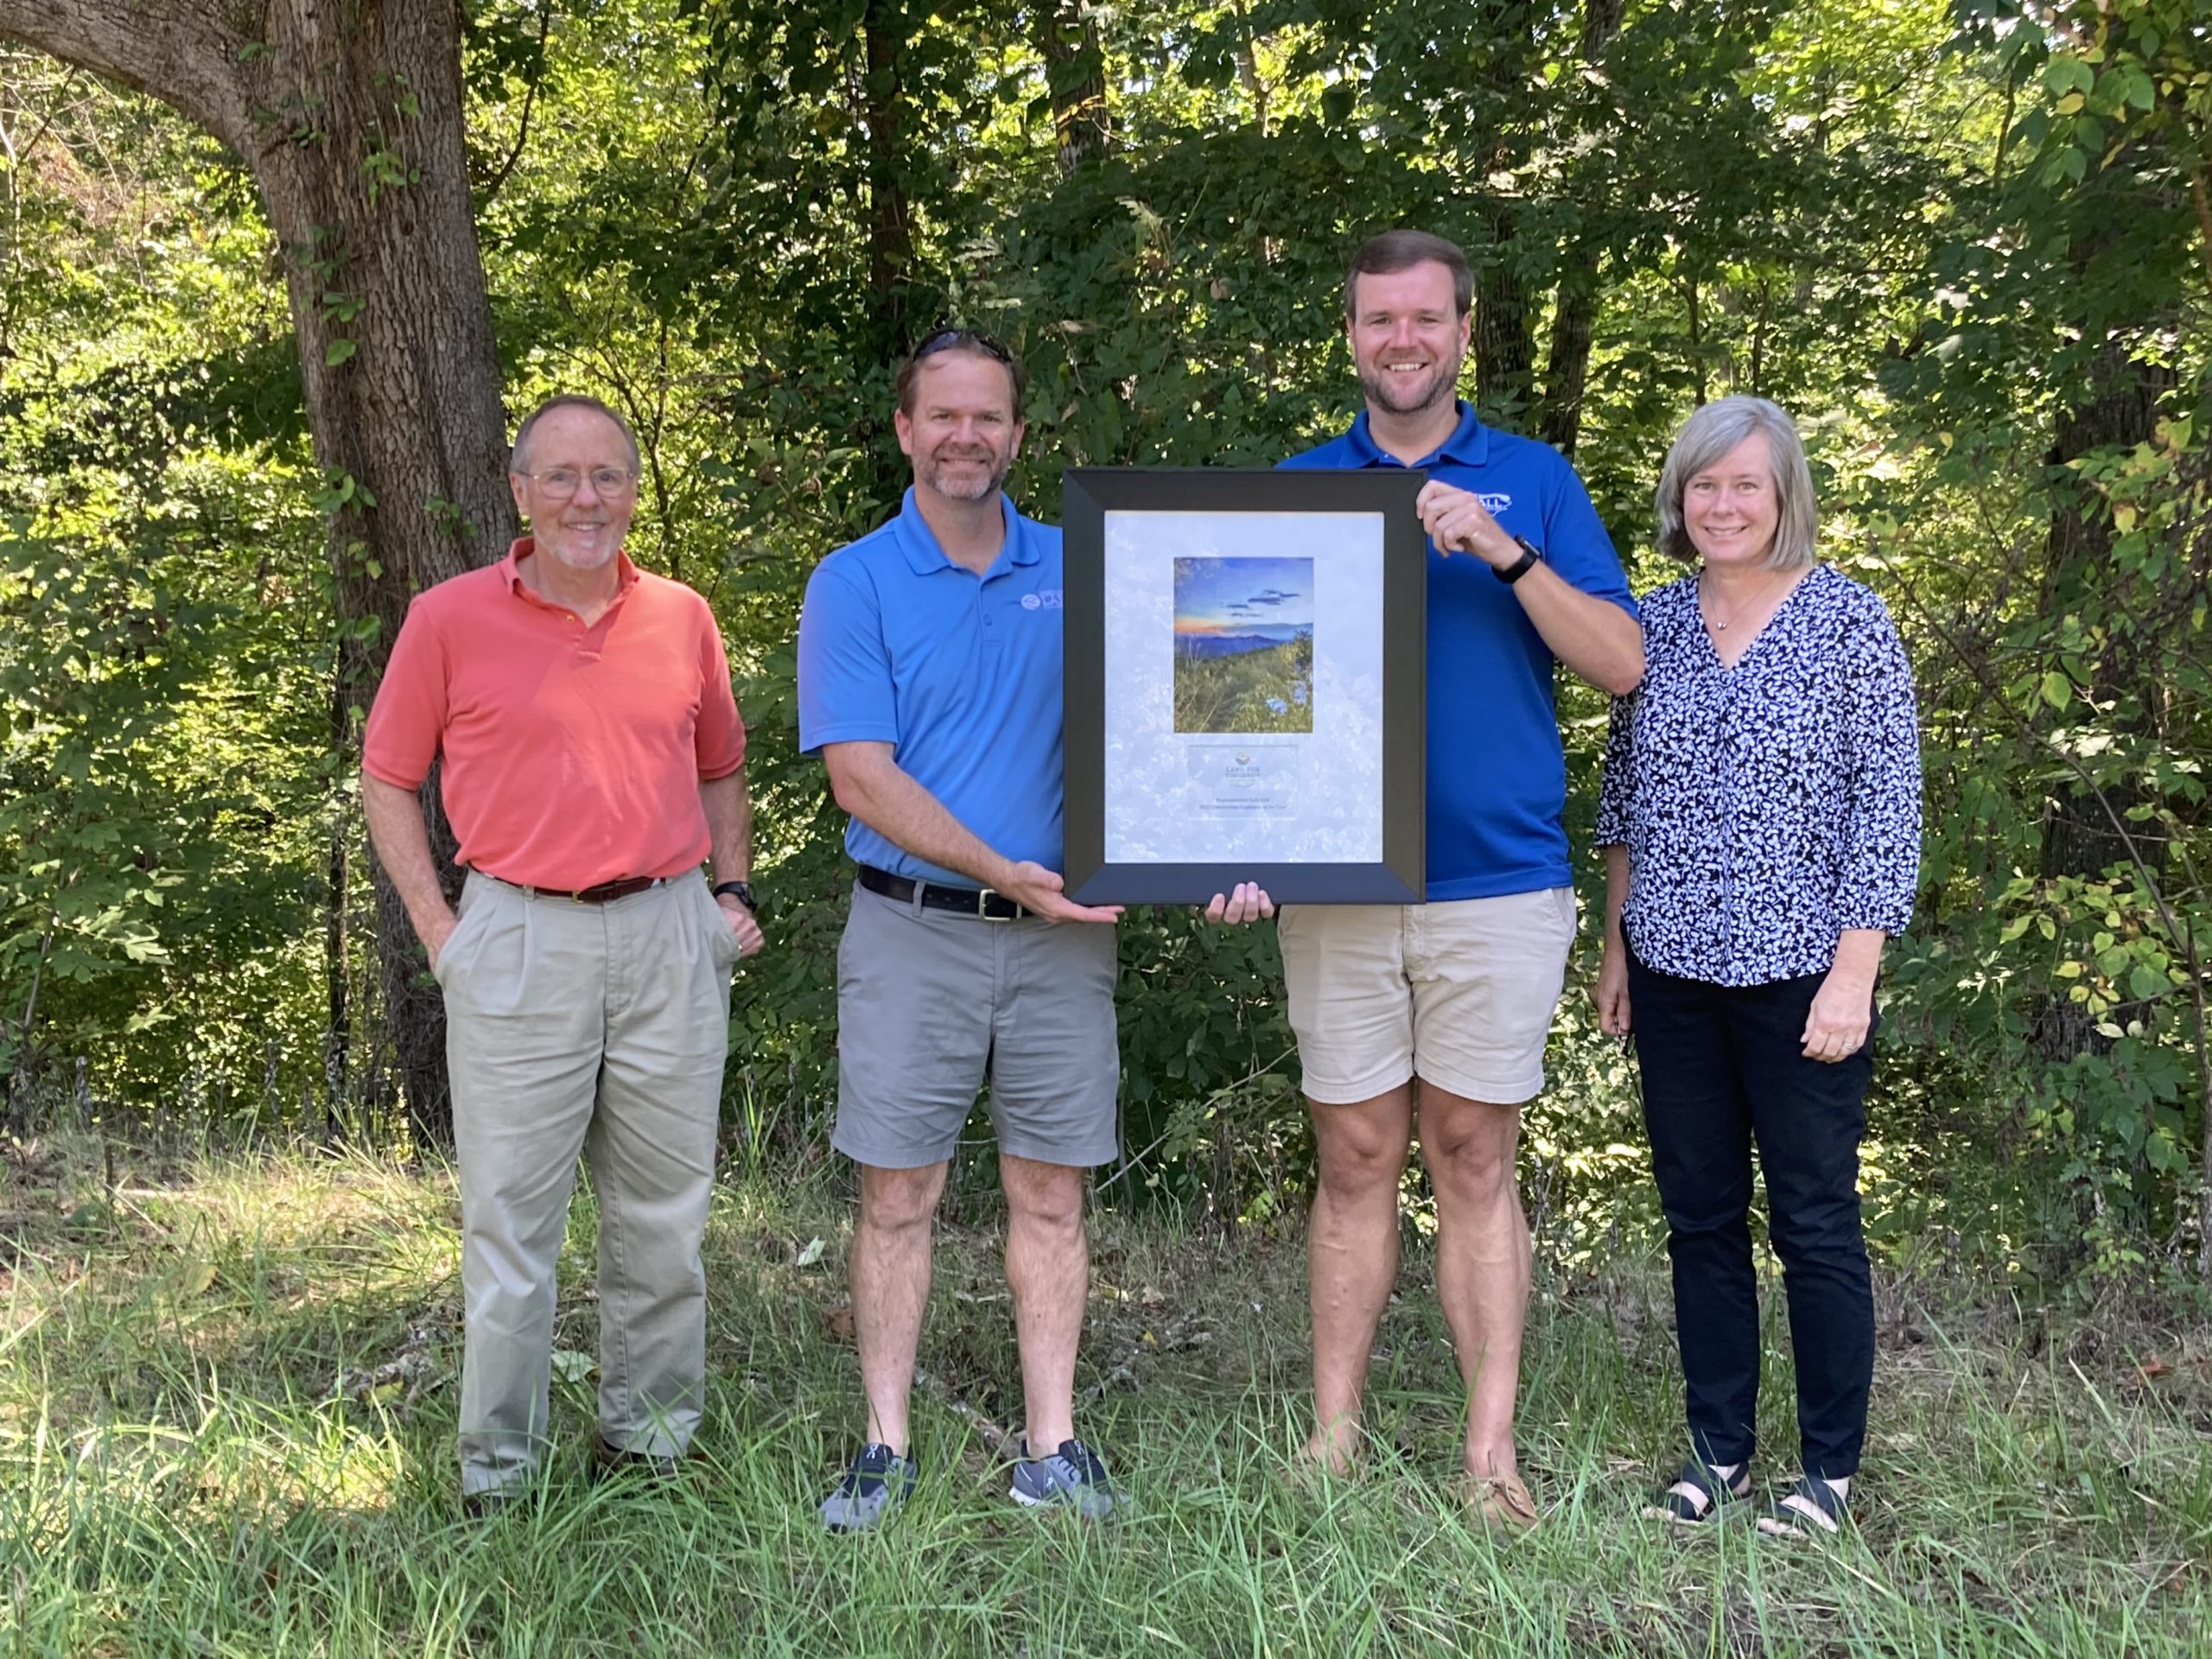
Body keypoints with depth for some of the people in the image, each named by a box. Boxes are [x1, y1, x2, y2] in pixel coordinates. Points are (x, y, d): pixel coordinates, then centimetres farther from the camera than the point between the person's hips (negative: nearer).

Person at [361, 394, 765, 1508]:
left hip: (670, 937, 3)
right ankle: (497, 1468, 15)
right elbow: (387, 778, 6)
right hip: (519, 943, -3)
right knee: (510, 1218, 2)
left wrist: (734, 891, 8)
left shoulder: (684, 619, 8)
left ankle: (650, 1436, 25)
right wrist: (436, 927, -2)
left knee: (664, 1211, 10)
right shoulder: (451, 620, 0)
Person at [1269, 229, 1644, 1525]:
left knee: (1475, 1162, 4)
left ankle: (1493, 1450, 11)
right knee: (1357, 1162, 6)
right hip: (1338, 879, 1)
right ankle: (1335, 1437, 15)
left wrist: (1503, 550, -14)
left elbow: (1623, 664, -1)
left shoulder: (1535, 481, 7)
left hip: (1499, 883, -1)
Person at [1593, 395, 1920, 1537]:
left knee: (1813, 1220, 3)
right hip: (1675, 972, 4)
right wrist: (1616, 945, 12)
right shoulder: (1655, 623, 7)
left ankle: (1831, 1468, 17)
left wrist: (1854, 973, -13)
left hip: (1798, 973, -4)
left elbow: (1886, 806, -8)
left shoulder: (1848, 621, -5)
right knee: (1699, 1215, 11)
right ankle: (1718, 1449, 24)